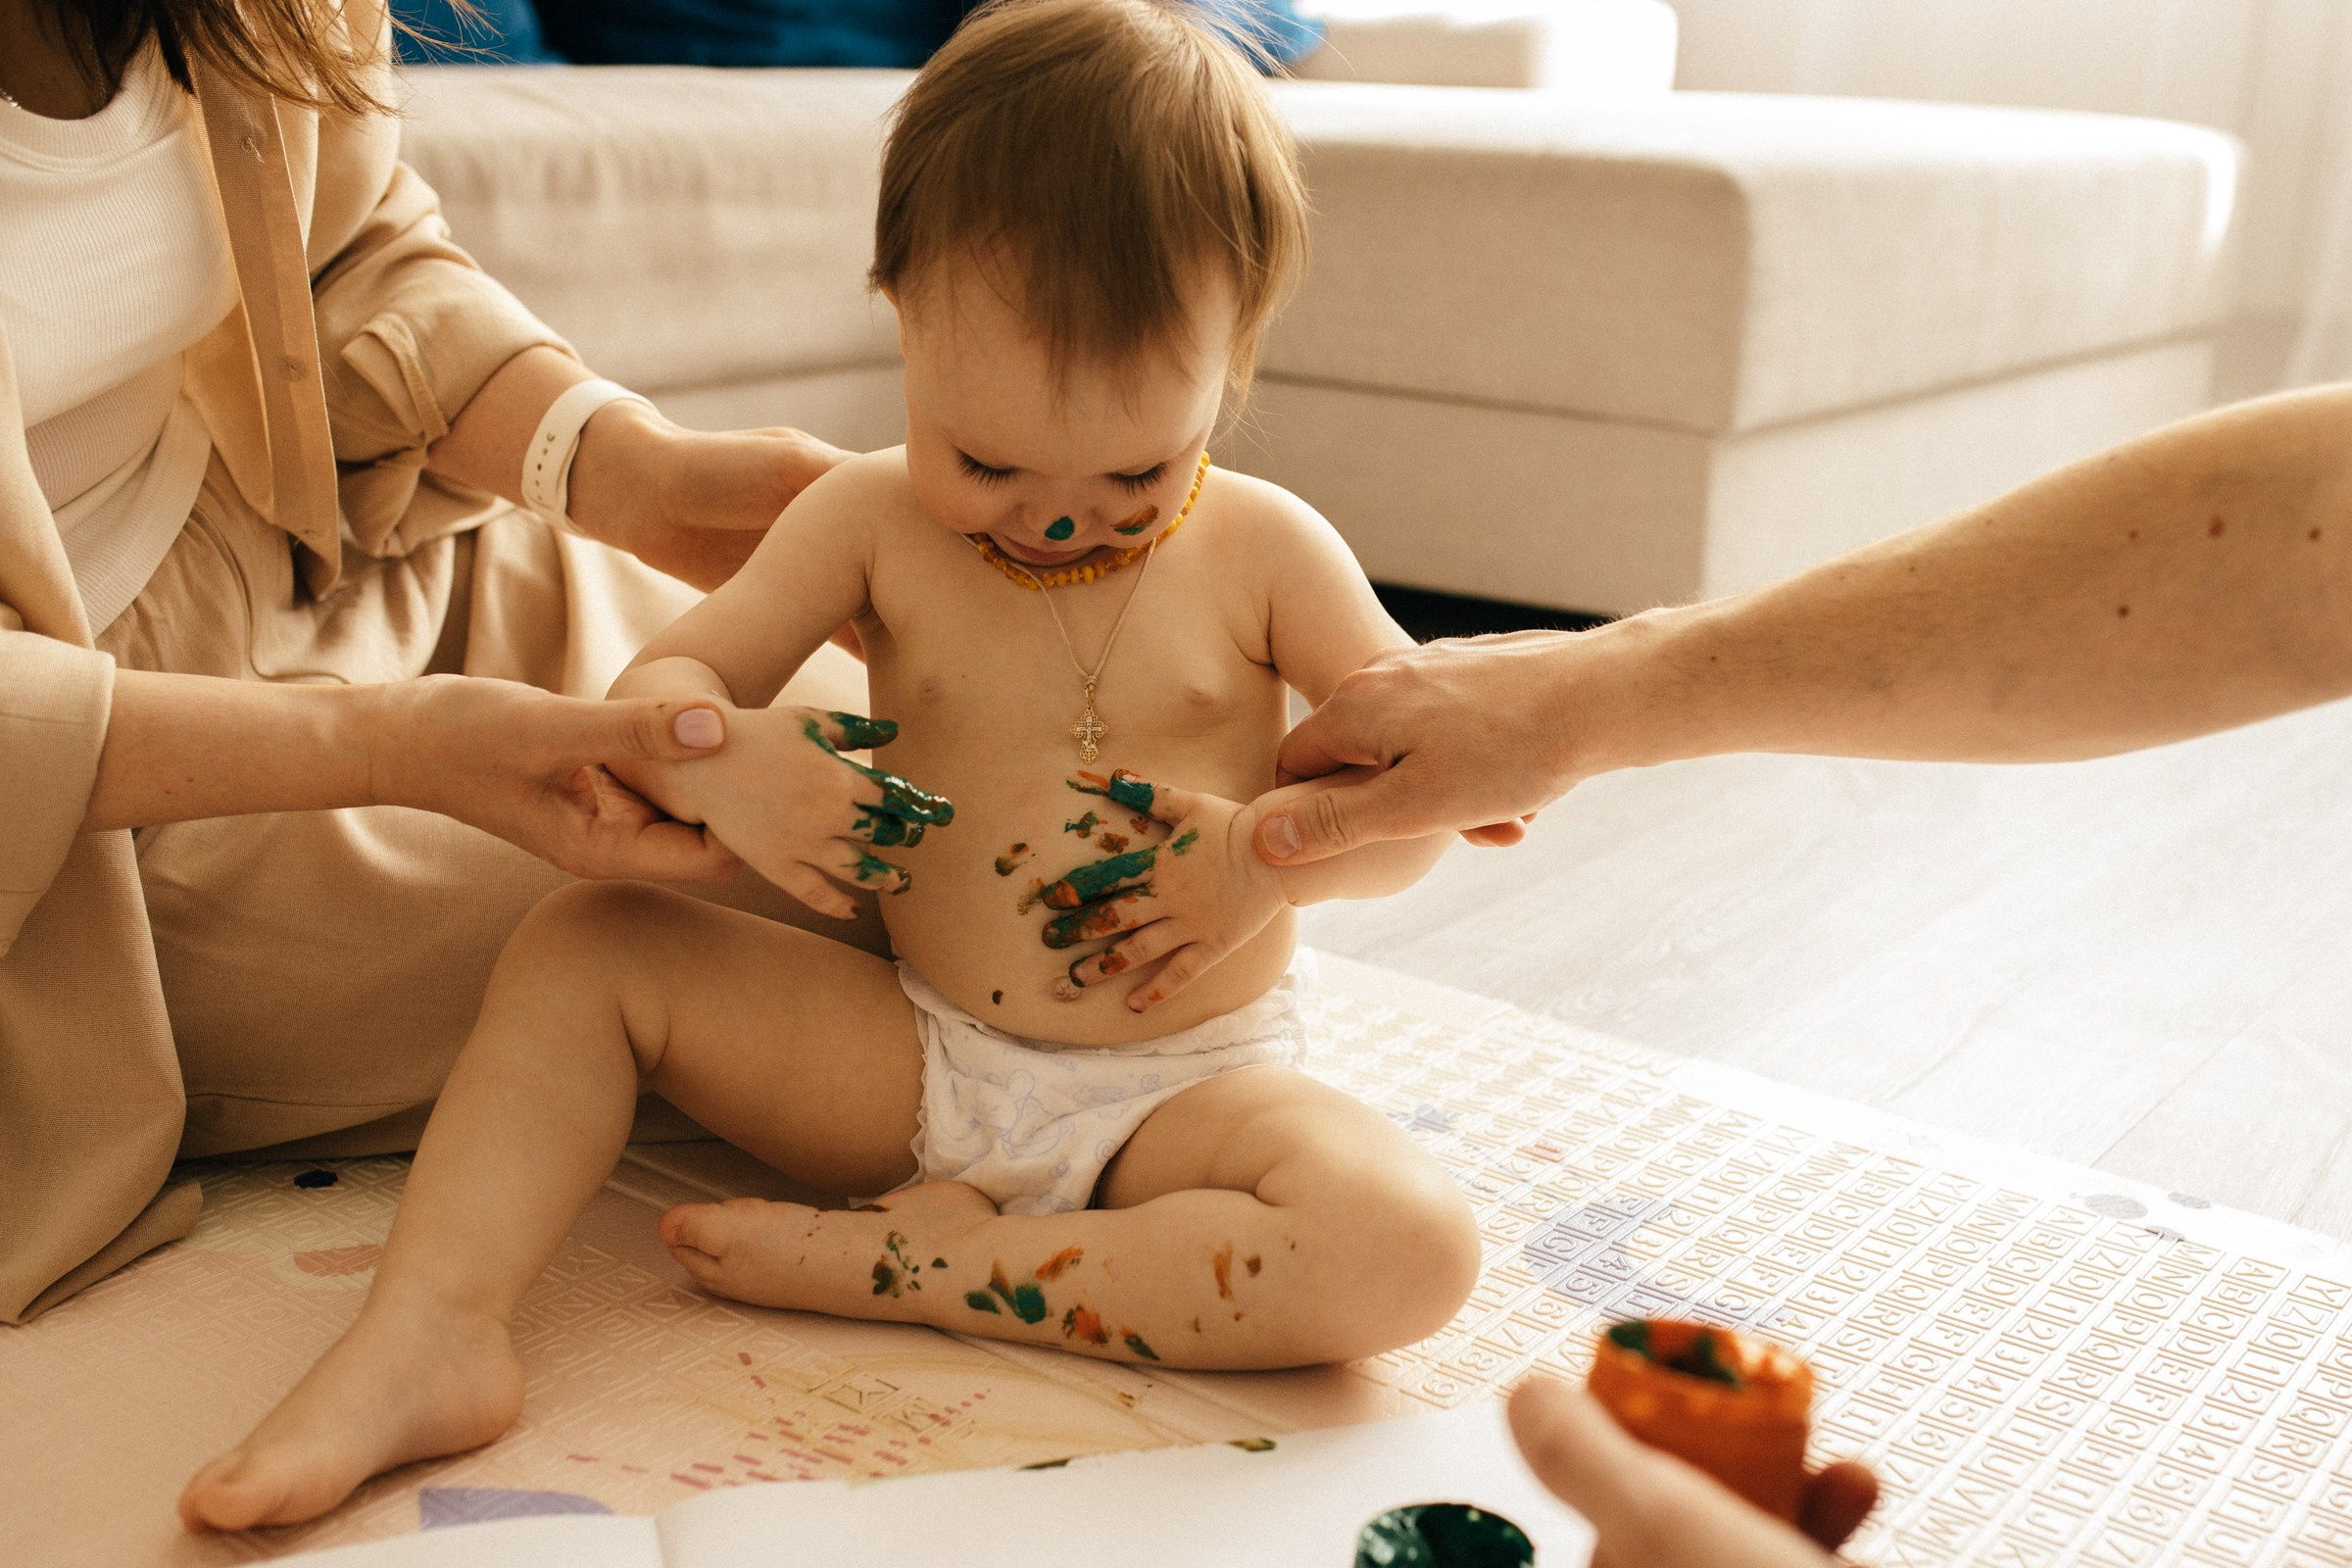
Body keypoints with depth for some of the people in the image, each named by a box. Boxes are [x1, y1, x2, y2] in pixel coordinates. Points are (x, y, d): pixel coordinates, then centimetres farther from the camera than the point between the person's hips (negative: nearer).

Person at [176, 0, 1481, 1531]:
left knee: (1412, 1246, -32)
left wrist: (1272, 858, -25)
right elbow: (661, 679, -2)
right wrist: (718, 764, -27)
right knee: (581, 945, -7)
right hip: (910, 1059, 2)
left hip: (1188, 1087, -2)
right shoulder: (871, 522, -3)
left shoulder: (1263, 553, -7)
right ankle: (428, 1337, -16)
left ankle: (920, 1265, -23)